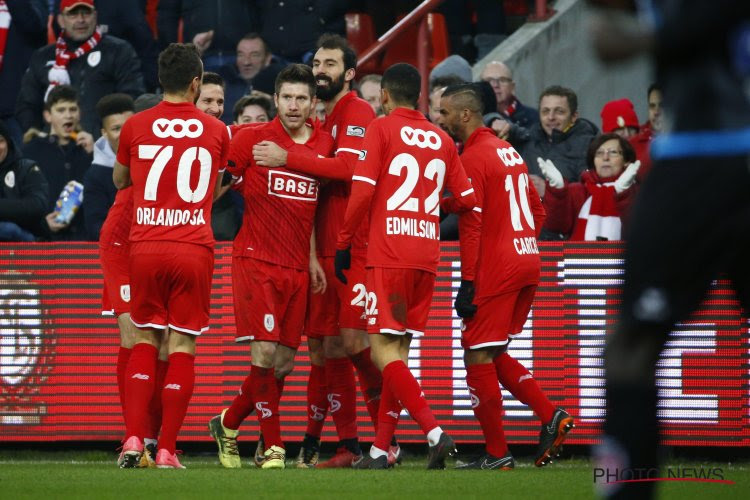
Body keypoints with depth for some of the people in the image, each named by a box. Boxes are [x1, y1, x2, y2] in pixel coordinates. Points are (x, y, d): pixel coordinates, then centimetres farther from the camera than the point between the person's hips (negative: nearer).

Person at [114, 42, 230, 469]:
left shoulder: (135, 126, 3)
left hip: (145, 248, 1)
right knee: (183, 346, 2)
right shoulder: (215, 131, 3)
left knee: (146, 340, 13)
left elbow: (120, 180, 21)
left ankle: (134, 438, 1)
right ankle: (167, 449, -2)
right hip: (194, 249, -1)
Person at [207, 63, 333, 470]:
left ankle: (229, 423, 24)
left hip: (297, 269, 5)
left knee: (284, 363, 4)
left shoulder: (324, 144, 8)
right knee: (264, 351, -14)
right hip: (256, 260, -5)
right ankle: (273, 445, -4)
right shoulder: (252, 138, -5)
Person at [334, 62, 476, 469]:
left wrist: (343, 244, 0)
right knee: (398, 351, 10)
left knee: (384, 350, -7)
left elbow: (362, 191, -10)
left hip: (388, 255, -6)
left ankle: (434, 431, -22)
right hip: (427, 256, 6)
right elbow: (466, 200, 14)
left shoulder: (381, 129, -2)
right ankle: (381, 448, 9)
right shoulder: (441, 139, 14)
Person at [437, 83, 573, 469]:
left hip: (495, 273, -9)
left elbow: (472, 225, -17)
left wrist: (467, 284, -17)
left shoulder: (472, 158, -11)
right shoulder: (508, 151, 16)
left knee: (478, 357, -2)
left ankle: (497, 454, -1)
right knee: (492, 354, 17)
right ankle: (550, 417, 3)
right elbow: (538, 212, 21)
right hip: (528, 265, 9)